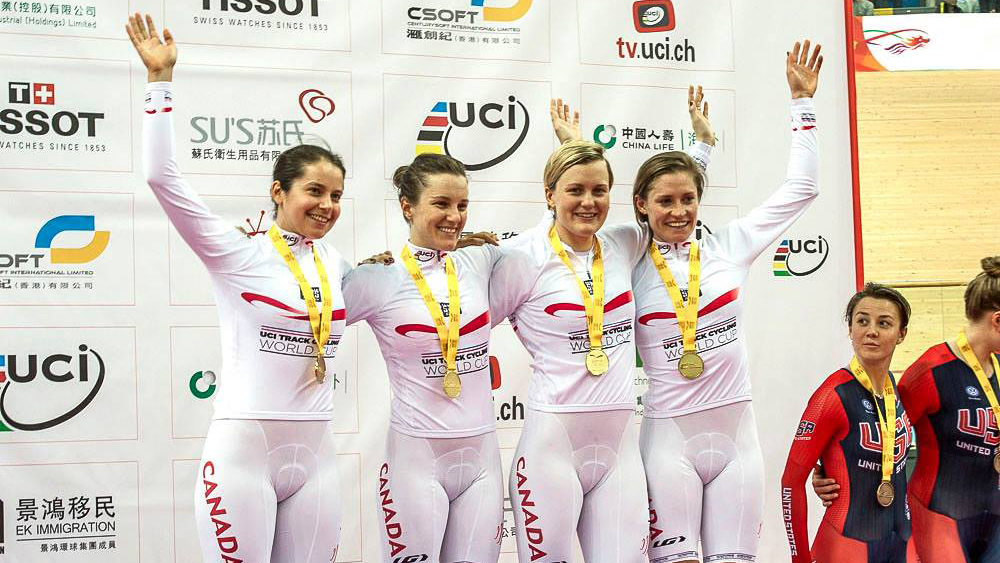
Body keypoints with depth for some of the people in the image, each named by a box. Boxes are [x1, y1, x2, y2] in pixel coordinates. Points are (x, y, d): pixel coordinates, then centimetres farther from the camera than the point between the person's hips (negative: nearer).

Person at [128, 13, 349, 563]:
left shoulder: (336, 264, 11)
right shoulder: (236, 255, -4)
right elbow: (161, 175, -14)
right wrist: (160, 79, -12)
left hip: (315, 455, 5)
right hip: (243, 450, -5)